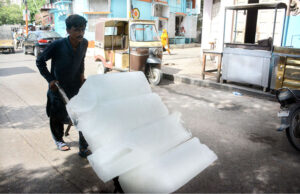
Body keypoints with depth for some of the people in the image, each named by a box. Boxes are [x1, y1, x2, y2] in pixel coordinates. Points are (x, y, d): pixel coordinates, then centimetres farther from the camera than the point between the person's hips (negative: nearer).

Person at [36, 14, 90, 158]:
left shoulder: (84, 43, -8)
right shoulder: (57, 45, -21)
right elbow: (40, 61, -8)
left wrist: (81, 73, 1)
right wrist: (50, 79, -13)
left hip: (76, 86, 3)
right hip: (58, 87, -2)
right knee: (57, 117, 13)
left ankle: (84, 148, 6)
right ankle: (58, 140, 42)